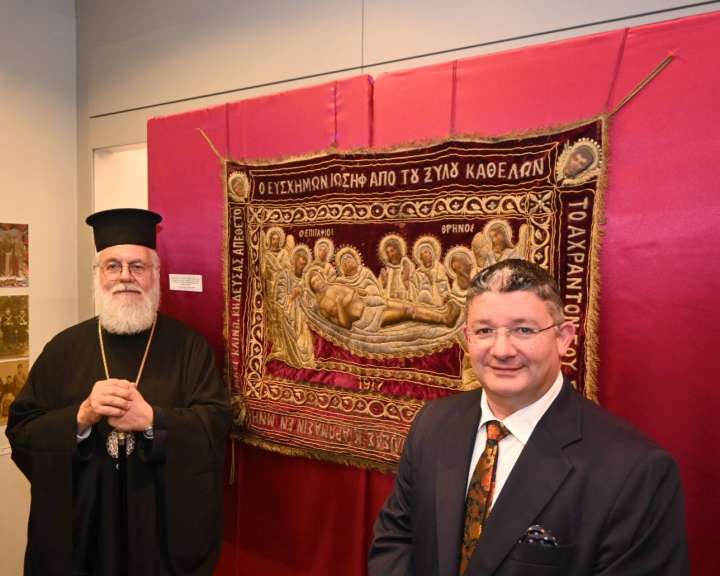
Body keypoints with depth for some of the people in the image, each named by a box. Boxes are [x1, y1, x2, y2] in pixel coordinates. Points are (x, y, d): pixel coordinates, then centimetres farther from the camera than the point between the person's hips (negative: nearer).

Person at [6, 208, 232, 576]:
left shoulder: (189, 345, -4)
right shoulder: (64, 348, 1)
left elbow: (217, 423, -10)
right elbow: (20, 432, -1)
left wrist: (151, 419, -23)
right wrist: (81, 417, -19)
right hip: (81, 525, 2)